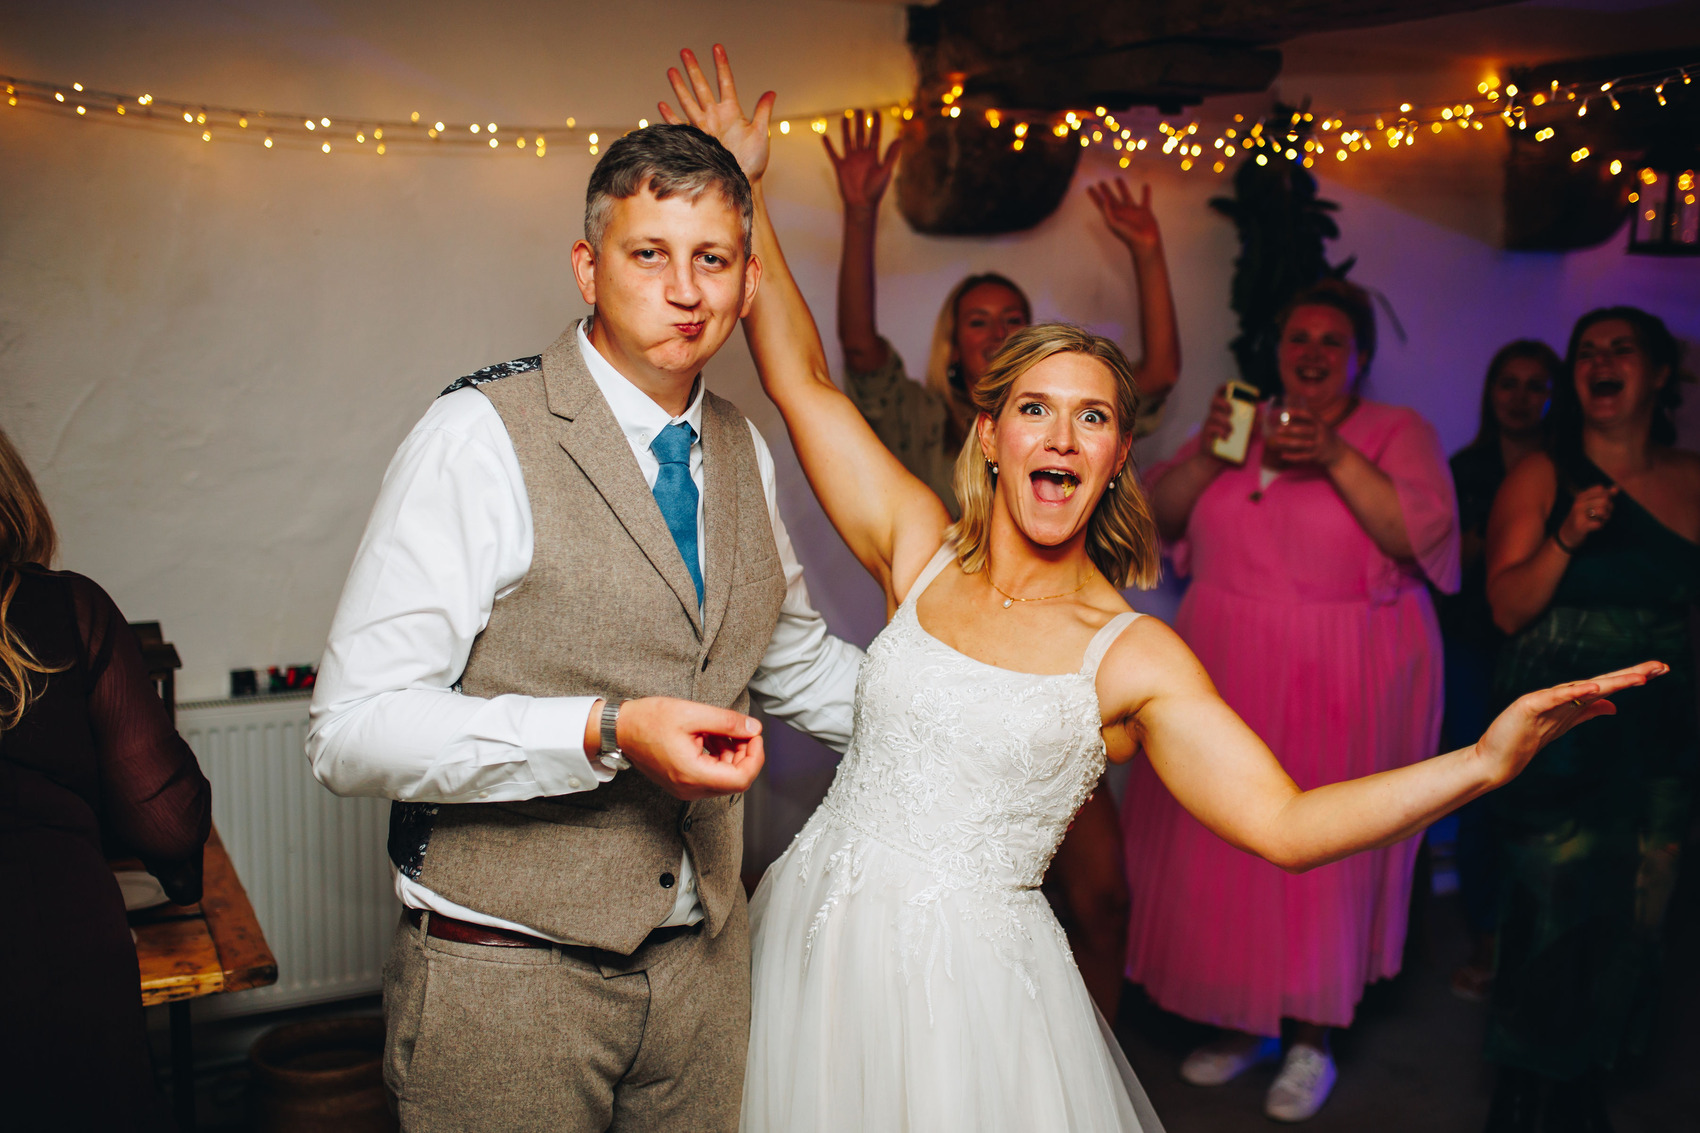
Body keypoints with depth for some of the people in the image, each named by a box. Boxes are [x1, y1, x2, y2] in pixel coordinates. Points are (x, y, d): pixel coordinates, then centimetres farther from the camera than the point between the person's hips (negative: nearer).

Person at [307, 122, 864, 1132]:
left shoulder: (741, 451, 6)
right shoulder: (481, 438, -15)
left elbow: (794, 658, 21)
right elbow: (352, 729, -20)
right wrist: (605, 735, -29)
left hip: (702, 961, 6)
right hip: (507, 973, -6)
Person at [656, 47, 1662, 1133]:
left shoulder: (1136, 657, -7)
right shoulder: (922, 551, 0)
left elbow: (1285, 823, -12)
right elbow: (803, 378, 4)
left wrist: (1486, 759, -24)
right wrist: (746, 190, 4)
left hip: (970, 980, -3)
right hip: (821, 941, 3)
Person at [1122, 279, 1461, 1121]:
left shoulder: (1398, 433, 1)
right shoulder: (1241, 424, 13)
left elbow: (1420, 534, -14)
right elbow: (1158, 516, 6)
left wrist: (1337, 457, -21)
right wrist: (1209, 453, -11)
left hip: (1339, 687, -4)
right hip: (1225, 673, 4)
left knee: (1319, 855, 1)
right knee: (1221, 848, 7)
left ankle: (1311, 1040, 19)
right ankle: (1241, 1021, 26)